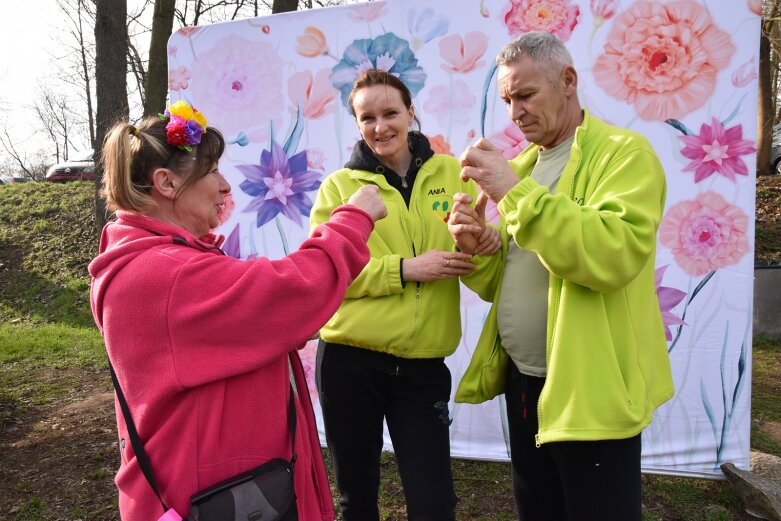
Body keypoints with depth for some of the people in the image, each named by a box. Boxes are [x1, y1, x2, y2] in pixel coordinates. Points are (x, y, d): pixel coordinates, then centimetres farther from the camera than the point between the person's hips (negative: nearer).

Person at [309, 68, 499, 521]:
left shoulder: (450, 173, 4)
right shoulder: (340, 186, -1)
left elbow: (474, 253, 7)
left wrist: (488, 240, -16)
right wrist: (405, 268, -17)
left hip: (423, 366, 1)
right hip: (349, 361, 0)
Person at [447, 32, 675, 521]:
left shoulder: (625, 152, -9)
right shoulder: (520, 168, 12)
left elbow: (615, 254, -27)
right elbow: (504, 284, 12)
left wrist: (517, 194, -26)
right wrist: (474, 247, -9)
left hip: (589, 389, -6)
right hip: (523, 382, 7)